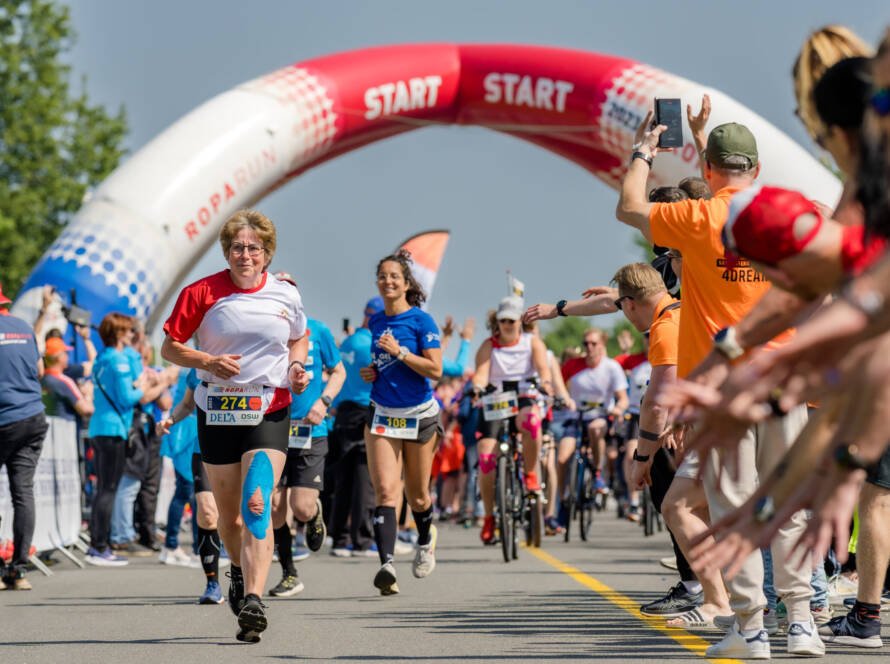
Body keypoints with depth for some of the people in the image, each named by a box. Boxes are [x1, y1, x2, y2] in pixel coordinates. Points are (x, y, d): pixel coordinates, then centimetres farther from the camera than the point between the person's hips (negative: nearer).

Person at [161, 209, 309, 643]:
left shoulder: (286, 296, 3)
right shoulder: (201, 293, -3)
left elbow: (299, 339, 23)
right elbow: (169, 348, 2)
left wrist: (297, 368, 2)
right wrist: (208, 362, -15)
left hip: (269, 411, -1)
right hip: (217, 412, 1)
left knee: (257, 504, -19)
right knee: (228, 513, 11)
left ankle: (252, 601, -27)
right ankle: (239, 571, 43)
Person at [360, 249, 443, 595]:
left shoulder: (421, 321, -8)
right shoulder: (375, 322, 9)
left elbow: (435, 370, -14)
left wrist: (400, 351, -22)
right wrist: (372, 372, 4)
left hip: (418, 415, -3)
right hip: (382, 414, 3)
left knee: (417, 495, 10)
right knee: (385, 490, -14)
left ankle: (425, 539, 42)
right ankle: (386, 564, -24)